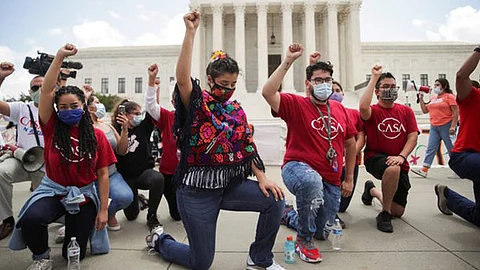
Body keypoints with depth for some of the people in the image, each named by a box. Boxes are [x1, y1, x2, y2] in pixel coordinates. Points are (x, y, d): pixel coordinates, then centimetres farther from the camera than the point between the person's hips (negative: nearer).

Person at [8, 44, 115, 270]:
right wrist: (59, 57, -23)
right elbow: (46, 90, -17)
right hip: (54, 190, 0)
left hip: (85, 195, 0)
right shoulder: (52, 128, -5)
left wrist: (103, 209, -7)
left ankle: (72, 227, 40)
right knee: (30, 219, -33)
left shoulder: (97, 136, -6)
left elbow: (103, 174, -5)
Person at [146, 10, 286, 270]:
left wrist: (262, 178, -4)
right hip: (196, 190, -5)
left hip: (230, 184, 5)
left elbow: (248, 147, 7)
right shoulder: (196, 103, -8)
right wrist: (190, 32, -31)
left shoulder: (237, 110, 8)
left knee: (274, 200, -14)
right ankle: (160, 240, 36)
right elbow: (182, 77, -29)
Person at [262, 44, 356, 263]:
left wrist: (349, 178, 15)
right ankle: (304, 241, -13)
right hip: (298, 168, -5)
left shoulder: (340, 109, 7)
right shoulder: (296, 104, -7)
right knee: (312, 182, -43)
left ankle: (289, 215, 47)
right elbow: (267, 93, -26)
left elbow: (350, 143, 16)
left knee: (323, 233, 14)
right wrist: (287, 62, -25)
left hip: (331, 181, 6)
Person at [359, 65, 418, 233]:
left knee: (398, 212, 8)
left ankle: (372, 190, 40)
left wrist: (401, 156, -19)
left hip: (400, 163, 5)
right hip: (375, 158, -4)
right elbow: (363, 107, -31)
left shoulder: (406, 111, 6)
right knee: (393, 169, -41)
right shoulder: (373, 111, -6)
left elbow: (413, 137, -1)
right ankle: (384, 214, -17)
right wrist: (374, 78, -21)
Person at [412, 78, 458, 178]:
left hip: (446, 126, -6)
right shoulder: (433, 98, 15)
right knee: (431, 148, -1)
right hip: (434, 127, 6)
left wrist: (453, 126, -18)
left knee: (452, 149, 3)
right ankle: (424, 170, -4)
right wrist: (421, 98, 14)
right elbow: (425, 110, 17)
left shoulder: (449, 96, -3)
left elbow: (456, 112, -9)